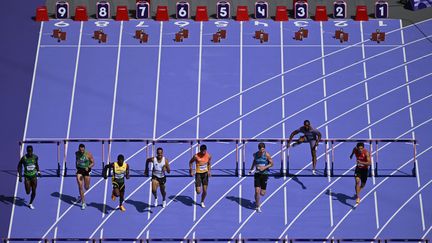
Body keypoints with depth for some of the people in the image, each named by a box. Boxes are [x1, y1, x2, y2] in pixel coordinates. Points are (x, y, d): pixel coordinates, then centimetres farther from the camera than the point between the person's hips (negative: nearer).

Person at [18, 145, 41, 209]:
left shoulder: (35, 157, -7)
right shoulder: (24, 158, -17)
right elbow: (19, 166, -6)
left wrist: (38, 171, 5)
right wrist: (20, 176, -10)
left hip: (34, 176, 2)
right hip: (27, 176, -2)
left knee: (34, 192, 5)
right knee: (28, 192, -1)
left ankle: (30, 204, 28)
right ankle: (29, 187, 37)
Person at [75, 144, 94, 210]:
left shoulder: (88, 154, -17)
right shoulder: (77, 153, -5)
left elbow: (93, 163, -10)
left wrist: (88, 167, -27)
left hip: (86, 170, -1)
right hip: (79, 170, 2)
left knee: (86, 188, 8)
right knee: (80, 186, -9)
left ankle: (81, 195, 47)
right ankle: (83, 203, -1)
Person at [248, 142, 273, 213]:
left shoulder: (267, 154, -10)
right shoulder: (255, 154, -1)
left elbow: (271, 163, -4)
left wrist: (264, 167, -19)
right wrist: (251, 169, 10)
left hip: (264, 174, -1)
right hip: (257, 174, 1)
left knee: (262, 193, 2)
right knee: (257, 191, -11)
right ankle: (257, 206, 11)